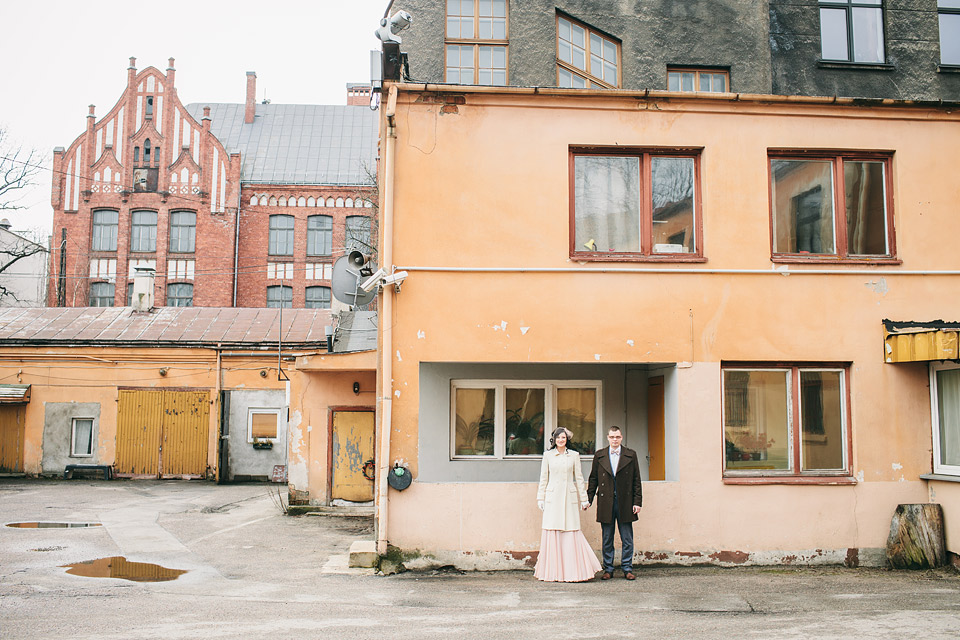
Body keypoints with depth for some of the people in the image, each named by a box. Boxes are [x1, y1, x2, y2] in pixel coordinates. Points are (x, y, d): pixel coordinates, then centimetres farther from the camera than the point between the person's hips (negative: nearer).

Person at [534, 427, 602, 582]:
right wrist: (540, 499, 4)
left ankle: (573, 571, 5)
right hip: (552, 498, 0)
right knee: (552, 533, -2)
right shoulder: (548, 455, 7)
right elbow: (543, 479, 8)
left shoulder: (574, 455, 8)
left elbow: (579, 478, 10)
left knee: (571, 533, -4)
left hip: (569, 498, 0)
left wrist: (583, 499, 8)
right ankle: (553, 573, 4)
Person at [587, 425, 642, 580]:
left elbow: (636, 480, 4)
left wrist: (637, 502, -1)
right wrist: (588, 499, 4)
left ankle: (627, 569, 13)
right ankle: (608, 569, 15)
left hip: (625, 502, -1)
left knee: (627, 539, 3)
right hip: (606, 503, 1)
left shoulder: (631, 455, 5)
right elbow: (593, 479, 10)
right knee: (607, 539, 6)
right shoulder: (599, 456, 7)